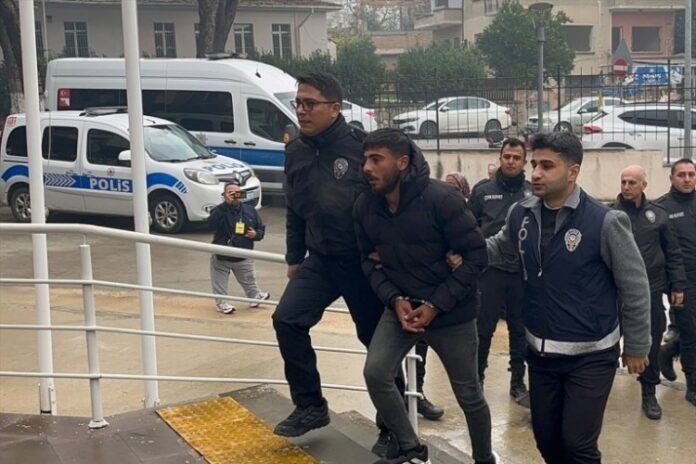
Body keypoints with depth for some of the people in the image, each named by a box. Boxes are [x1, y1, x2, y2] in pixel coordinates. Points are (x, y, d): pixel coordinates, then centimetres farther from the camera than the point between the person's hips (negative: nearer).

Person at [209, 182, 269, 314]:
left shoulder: (250, 210, 1)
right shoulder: (219, 210, -11)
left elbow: (261, 228, 10)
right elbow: (212, 224, -32)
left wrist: (256, 234, -16)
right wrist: (226, 204, -33)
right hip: (221, 258, -3)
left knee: (250, 282, 19)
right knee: (219, 284, 5)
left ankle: (255, 297, 39)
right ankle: (221, 303, 18)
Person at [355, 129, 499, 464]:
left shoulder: (441, 199, -23)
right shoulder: (365, 206, -7)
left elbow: (476, 255, -18)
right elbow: (369, 260, 5)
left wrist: (436, 305, -20)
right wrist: (394, 299, -12)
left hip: (452, 313, -4)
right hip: (401, 307, 4)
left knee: (469, 395, 9)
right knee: (376, 373, -11)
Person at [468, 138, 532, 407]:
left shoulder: (534, 194, 2)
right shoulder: (482, 191, 1)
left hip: (523, 273, 1)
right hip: (490, 271, -1)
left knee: (520, 330, 11)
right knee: (483, 330, 4)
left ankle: (518, 382, 24)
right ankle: (476, 379, 19)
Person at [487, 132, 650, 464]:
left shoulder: (604, 221, -19)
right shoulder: (521, 214, -3)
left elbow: (634, 288, -10)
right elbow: (498, 248, 16)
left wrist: (636, 346, -4)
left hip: (591, 355, -5)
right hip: (540, 351, 5)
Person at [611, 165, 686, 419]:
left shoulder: (658, 214, 4)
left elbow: (673, 253, 8)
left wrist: (677, 285, 4)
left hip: (650, 290, 2)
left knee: (651, 344, 10)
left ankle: (649, 394, 25)